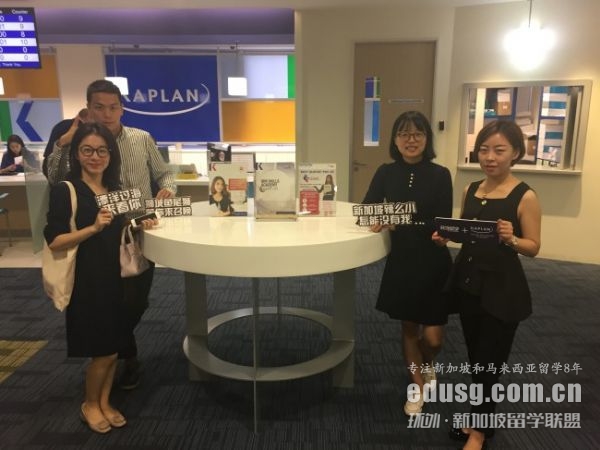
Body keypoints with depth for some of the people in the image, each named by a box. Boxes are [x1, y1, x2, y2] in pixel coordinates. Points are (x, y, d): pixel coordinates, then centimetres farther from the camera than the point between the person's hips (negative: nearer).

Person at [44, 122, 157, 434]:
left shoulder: (116, 190, 7)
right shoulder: (65, 191, -11)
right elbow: (53, 241, -16)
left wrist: (140, 225, 3)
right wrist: (93, 227, -27)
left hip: (115, 277, 6)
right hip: (85, 280, -6)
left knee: (113, 347, 13)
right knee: (102, 351, 2)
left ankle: (104, 402, 33)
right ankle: (89, 405, 28)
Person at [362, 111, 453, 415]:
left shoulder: (440, 175, -7)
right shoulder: (386, 173, -1)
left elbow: (444, 223, -9)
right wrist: (378, 221, -25)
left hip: (434, 263, -2)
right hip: (400, 261, 2)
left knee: (433, 337, 0)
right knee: (408, 327, 14)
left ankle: (427, 366, 38)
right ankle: (418, 387, 37)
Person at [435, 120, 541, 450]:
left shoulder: (525, 196, -11)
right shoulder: (470, 190, 5)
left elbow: (534, 247, -8)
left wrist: (511, 239, -28)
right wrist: (447, 235, -6)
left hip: (502, 289, -5)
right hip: (468, 282, 5)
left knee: (489, 362, 7)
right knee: (475, 358, 17)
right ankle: (480, 417, 38)